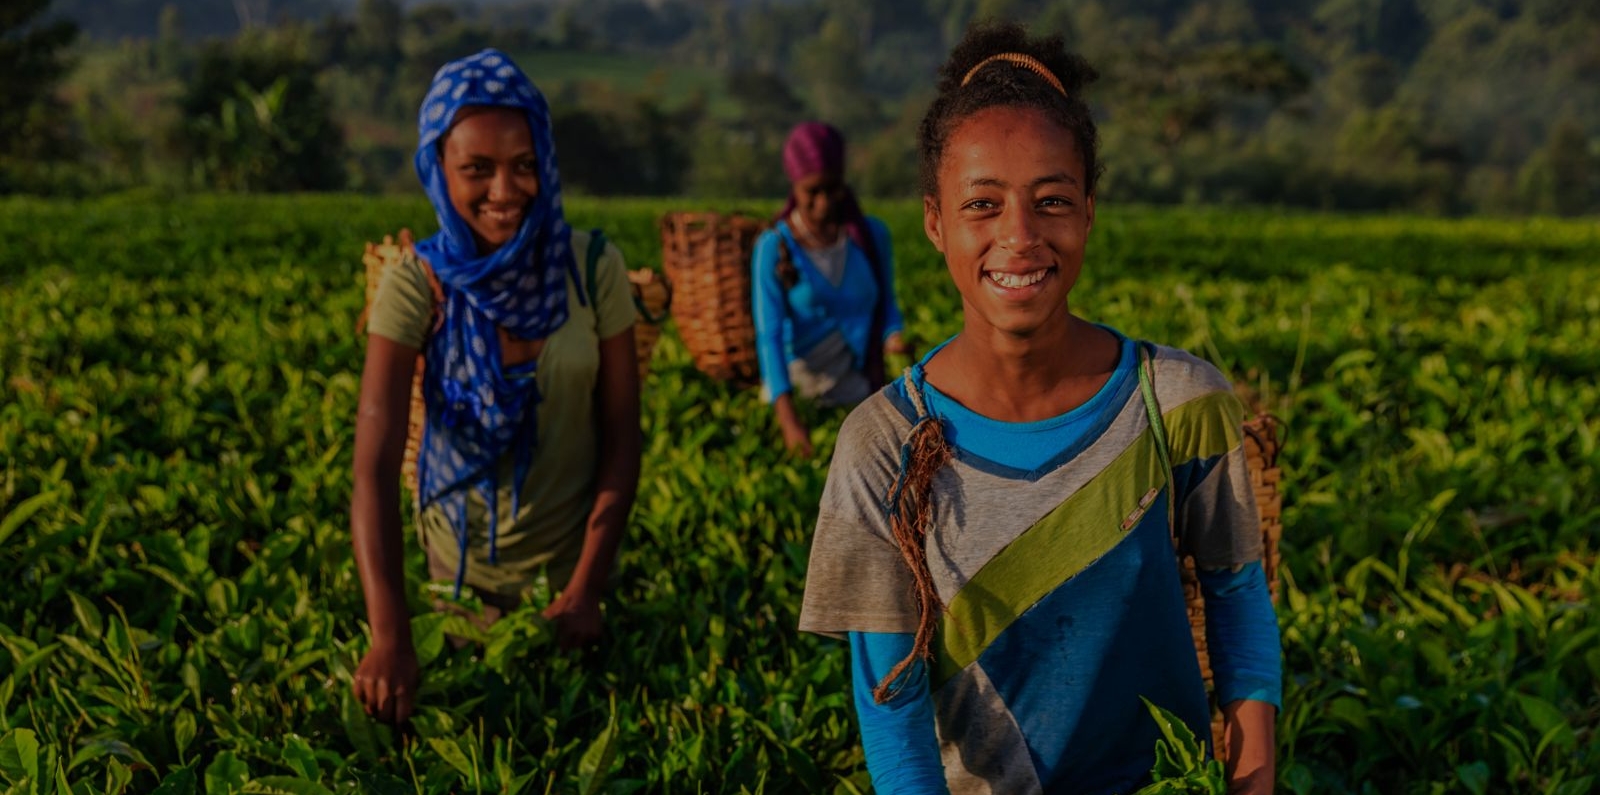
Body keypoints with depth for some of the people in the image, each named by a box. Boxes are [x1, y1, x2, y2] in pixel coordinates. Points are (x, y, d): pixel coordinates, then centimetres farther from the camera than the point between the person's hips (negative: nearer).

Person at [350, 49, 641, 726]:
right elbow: (375, 463, -27)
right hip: (463, 569, 0)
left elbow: (621, 439, -10)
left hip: (571, 557, 1)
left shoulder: (593, 269, -15)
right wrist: (389, 634, -38)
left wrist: (588, 589, -17)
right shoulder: (416, 283, -19)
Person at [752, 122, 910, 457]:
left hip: (857, 388, 2)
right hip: (795, 388, -2)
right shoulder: (773, 248, -10)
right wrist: (787, 416, -25)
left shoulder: (871, 234, -1)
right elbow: (768, 334, -15)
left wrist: (893, 337, -15)